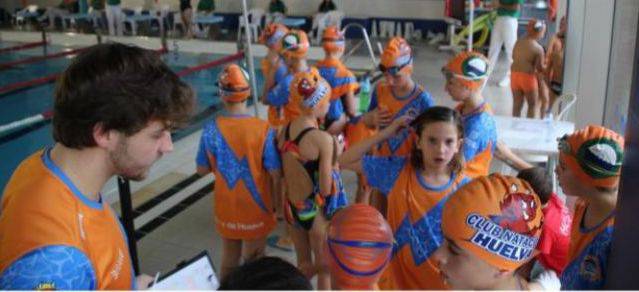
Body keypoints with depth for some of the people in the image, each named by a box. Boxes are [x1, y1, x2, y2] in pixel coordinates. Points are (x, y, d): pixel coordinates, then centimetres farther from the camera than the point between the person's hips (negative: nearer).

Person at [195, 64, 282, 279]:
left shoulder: (211, 130, -15)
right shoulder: (264, 130, -21)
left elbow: (202, 170, -3)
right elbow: (276, 175, -17)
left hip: (226, 210, 2)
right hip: (256, 210, -2)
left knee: (229, 260, 23)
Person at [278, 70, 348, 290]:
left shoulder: (285, 130, -4)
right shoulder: (323, 139, -24)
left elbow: (284, 174, 4)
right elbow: (326, 189, -21)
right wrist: (335, 157, -11)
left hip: (293, 207, 6)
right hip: (318, 212, -6)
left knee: (303, 264, 26)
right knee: (325, 269, 17)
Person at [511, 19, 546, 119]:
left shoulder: (518, 42, 3)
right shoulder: (538, 48, -14)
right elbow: (540, 68, -11)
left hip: (515, 75, 6)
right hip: (528, 77, -5)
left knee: (517, 104, 14)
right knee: (533, 104, 11)